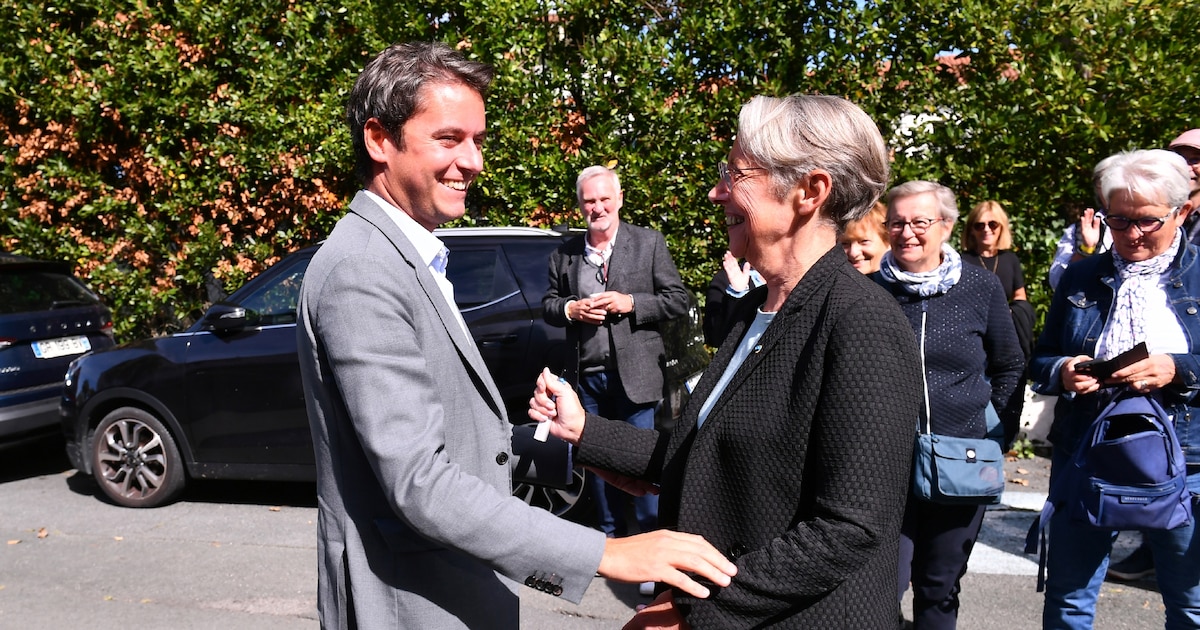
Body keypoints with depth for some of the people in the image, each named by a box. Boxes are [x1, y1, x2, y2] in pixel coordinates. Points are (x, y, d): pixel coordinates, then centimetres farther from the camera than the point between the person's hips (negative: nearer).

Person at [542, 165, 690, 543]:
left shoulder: (649, 243, 0)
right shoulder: (564, 254, 8)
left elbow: (679, 300, -2)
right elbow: (547, 306, 13)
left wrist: (631, 303, -16)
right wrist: (570, 309, -9)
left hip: (634, 373, -4)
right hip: (586, 377, 4)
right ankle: (610, 533, 30)